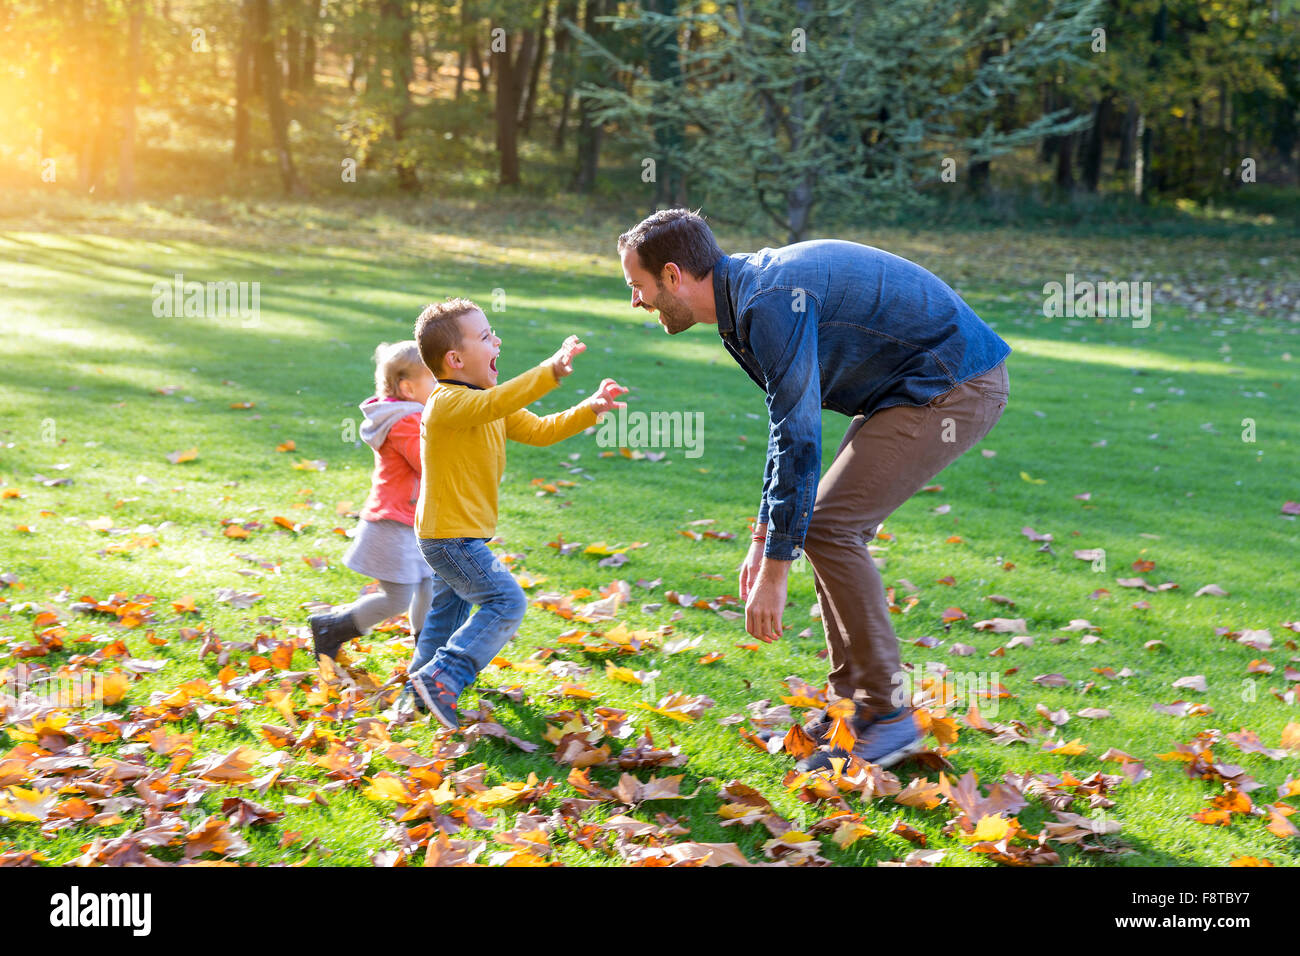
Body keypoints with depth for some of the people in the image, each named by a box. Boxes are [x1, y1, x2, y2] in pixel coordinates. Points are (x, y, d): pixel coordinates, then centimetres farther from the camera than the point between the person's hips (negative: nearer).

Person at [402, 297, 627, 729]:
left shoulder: (493, 410, 11)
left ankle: (421, 689, 34)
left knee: (448, 610, 21)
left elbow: (539, 430, 16)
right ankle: (442, 677, -15)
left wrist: (589, 410, 4)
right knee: (505, 601, -14)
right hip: (450, 535, -11)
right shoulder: (448, 403, -21)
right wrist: (549, 371, -51)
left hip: (459, 534, 11)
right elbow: (495, 403, -41)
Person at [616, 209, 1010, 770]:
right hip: (921, 386, 10)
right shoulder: (747, 296, 11)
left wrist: (775, 569, -20)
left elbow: (798, 441, -24)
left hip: (953, 387, -10)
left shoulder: (770, 303, -22)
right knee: (833, 527, 10)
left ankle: (886, 717, -5)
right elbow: (790, 427, 20)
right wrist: (763, 541, 21)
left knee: (827, 528, -12)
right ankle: (849, 703, 17)